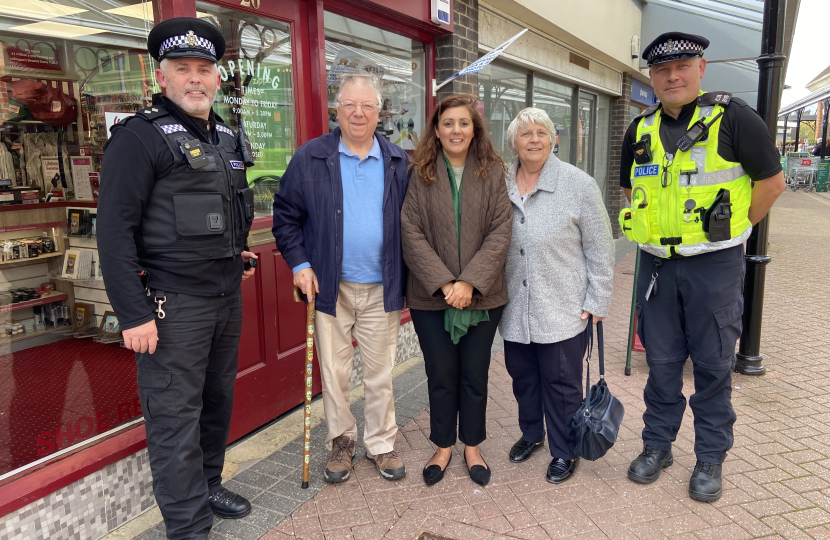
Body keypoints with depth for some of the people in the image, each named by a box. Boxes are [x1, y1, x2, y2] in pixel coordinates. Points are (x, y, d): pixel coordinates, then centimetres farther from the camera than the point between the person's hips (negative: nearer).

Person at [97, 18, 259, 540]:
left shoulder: (228, 136, 12)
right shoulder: (140, 136, -11)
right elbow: (114, 230, -15)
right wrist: (133, 314, -18)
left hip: (228, 296, 8)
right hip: (173, 305, -7)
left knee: (218, 400, 19)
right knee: (176, 416, 2)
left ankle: (209, 487, 38)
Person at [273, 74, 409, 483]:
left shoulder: (399, 162, 5)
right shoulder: (309, 158, 0)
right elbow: (285, 215, 3)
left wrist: (407, 273, 1)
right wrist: (299, 264, -7)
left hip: (382, 288, 1)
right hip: (330, 287, 0)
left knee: (380, 374, 11)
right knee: (333, 373, 11)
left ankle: (381, 443, 29)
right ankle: (340, 442, 31)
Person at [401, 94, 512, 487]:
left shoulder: (493, 173, 1)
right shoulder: (420, 175, -1)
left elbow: (500, 231, -6)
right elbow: (412, 234, -7)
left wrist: (470, 282, -15)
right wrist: (443, 283, -16)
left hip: (482, 295, 1)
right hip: (431, 296, 0)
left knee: (475, 374, 12)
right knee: (441, 375, 11)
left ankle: (472, 447, 32)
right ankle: (443, 447, 31)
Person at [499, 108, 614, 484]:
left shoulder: (578, 184, -7)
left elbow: (599, 249, -5)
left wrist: (597, 302, -7)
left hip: (563, 309, -4)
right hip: (515, 308, 4)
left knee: (561, 382, 7)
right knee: (522, 376, 18)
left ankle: (564, 451, 27)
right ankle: (531, 434, 41)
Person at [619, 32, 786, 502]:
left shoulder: (733, 117, -7)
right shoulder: (642, 130, 7)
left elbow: (772, 181, -3)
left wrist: (729, 230, -2)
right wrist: (659, 226, 9)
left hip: (714, 265, -4)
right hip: (658, 264, 4)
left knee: (713, 365, 7)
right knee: (661, 362, 12)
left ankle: (711, 459, 23)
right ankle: (658, 445, 28)